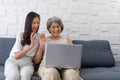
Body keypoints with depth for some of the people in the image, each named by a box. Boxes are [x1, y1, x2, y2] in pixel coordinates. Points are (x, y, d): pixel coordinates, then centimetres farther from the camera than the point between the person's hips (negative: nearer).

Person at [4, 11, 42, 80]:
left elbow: (35, 59, 3)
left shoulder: (39, 37, 4)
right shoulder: (21, 35, -3)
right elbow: (16, 56, -9)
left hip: (27, 63, 2)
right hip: (13, 61, -1)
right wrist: (31, 46, -19)